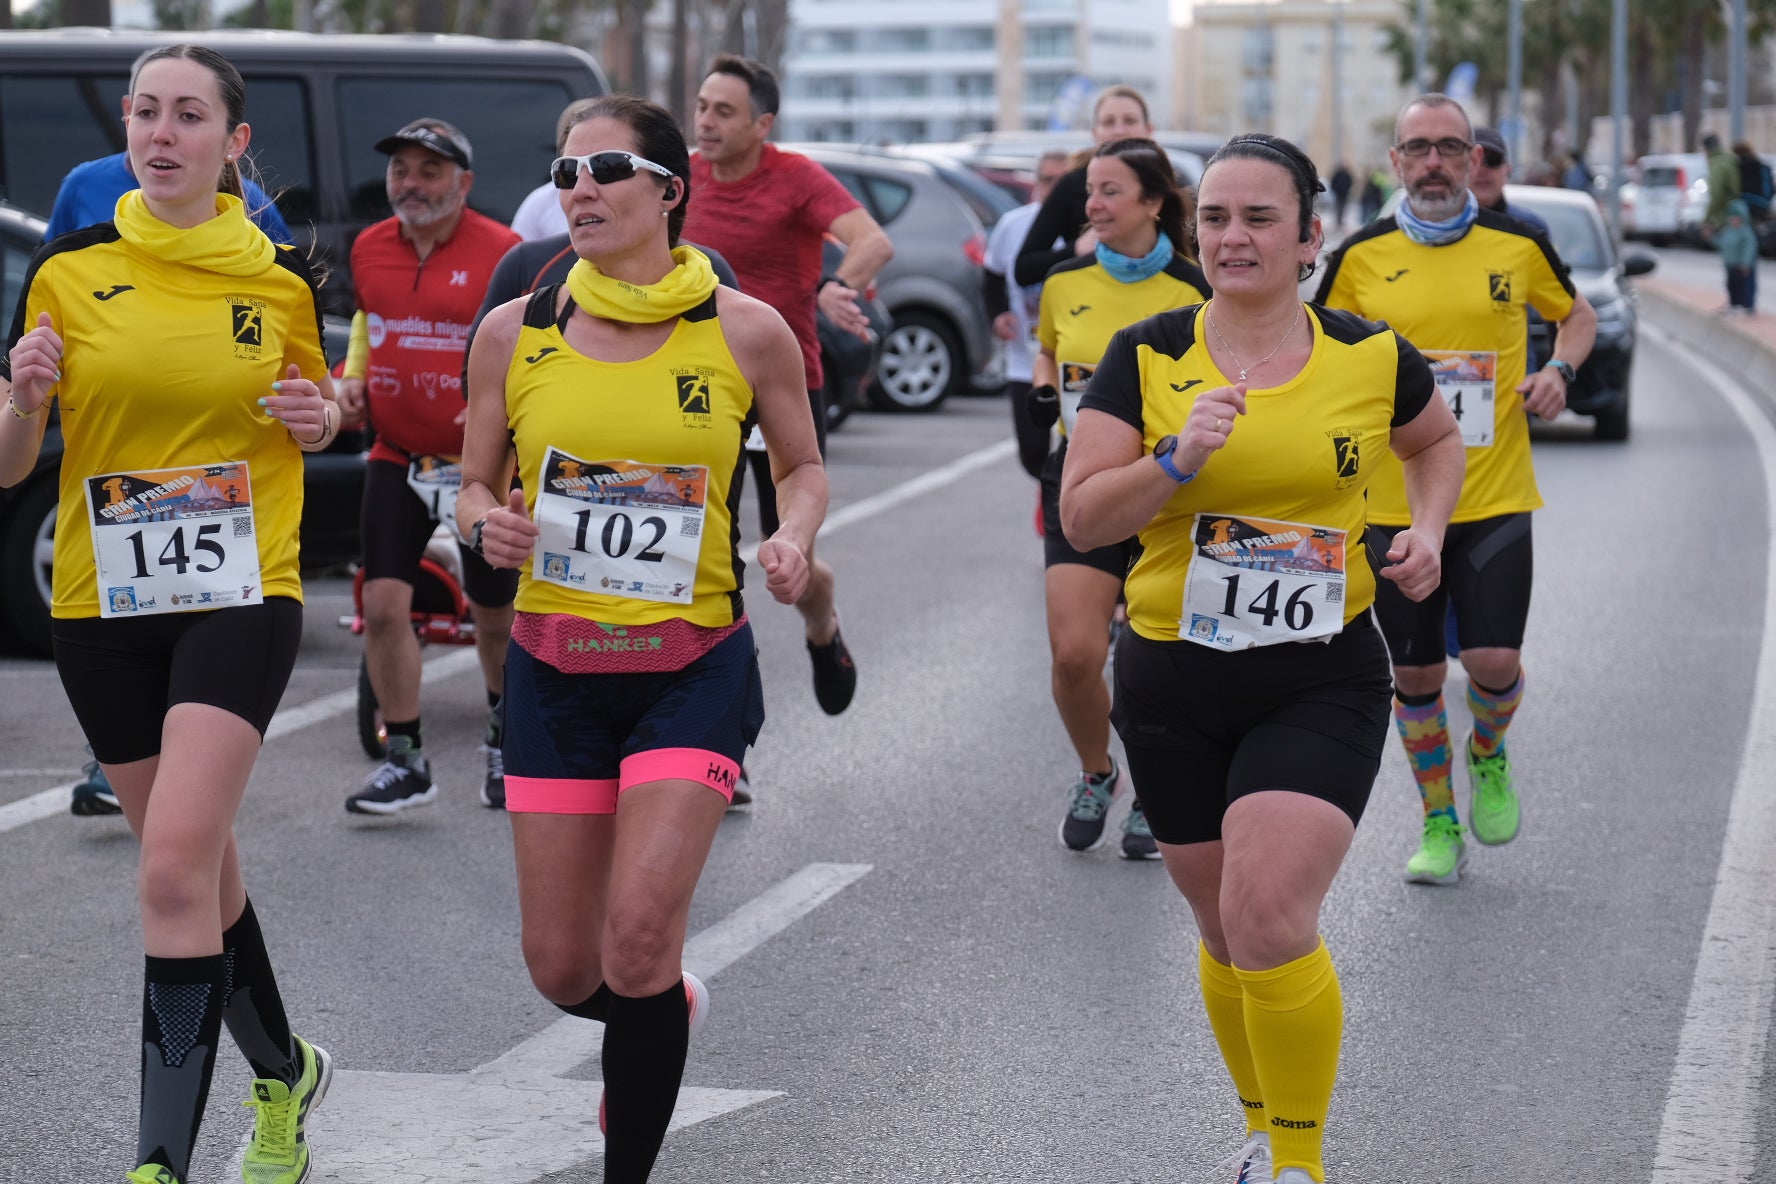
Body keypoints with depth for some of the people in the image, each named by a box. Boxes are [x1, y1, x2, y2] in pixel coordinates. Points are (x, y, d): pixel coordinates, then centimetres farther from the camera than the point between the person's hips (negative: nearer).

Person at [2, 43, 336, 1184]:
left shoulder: (282, 276, 1)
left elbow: (319, 410, 17)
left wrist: (321, 416, -6)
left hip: (241, 595, -2)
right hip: (103, 605, 3)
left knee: (176, 871, -17)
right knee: (202, 871, 14)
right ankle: (284, 1072, 40)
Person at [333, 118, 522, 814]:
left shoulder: (502, 253, -10)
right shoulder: (368, 249, 5)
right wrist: (352, 382, 7)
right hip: (396, 457, 4)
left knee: (494, 618, 9)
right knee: (383, 603, -8)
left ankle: (503, 742, 34)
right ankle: (405, 762, 3)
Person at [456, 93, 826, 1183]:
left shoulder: (747, 333, -3)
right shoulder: (515, 334, 1)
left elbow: (804, 465, 11)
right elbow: (475, 489, 10)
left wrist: (794, 539, -10)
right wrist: (490, 528, -13)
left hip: (694, 665, -3)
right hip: (555, 669, 3)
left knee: (637, 941, -16)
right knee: (563, 968, 5)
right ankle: (668, 1012, 41)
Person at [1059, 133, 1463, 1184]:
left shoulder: (1371, 357, -1)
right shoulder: (1147, 357, -3)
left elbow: (1437, 438, 20)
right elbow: (1081, 518, -7)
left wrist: (1428, 529, 3)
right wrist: (1176, 462, -22)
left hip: (1324, 679, -2)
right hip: (1175, 681, 2)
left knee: (1269, 919, -17)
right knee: (1226, 930, 13)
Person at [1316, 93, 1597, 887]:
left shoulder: (1517, 245, 0)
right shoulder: (1361, 256, 0)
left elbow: (1578, 315, 17)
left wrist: (1559, 369, -3)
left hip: (1495, 496, -1)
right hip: (1393, 502, 1)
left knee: (1494, 661, -9)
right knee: (1415, 675, 5)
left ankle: (1488, 757, 26)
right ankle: (1440, 825, 24)